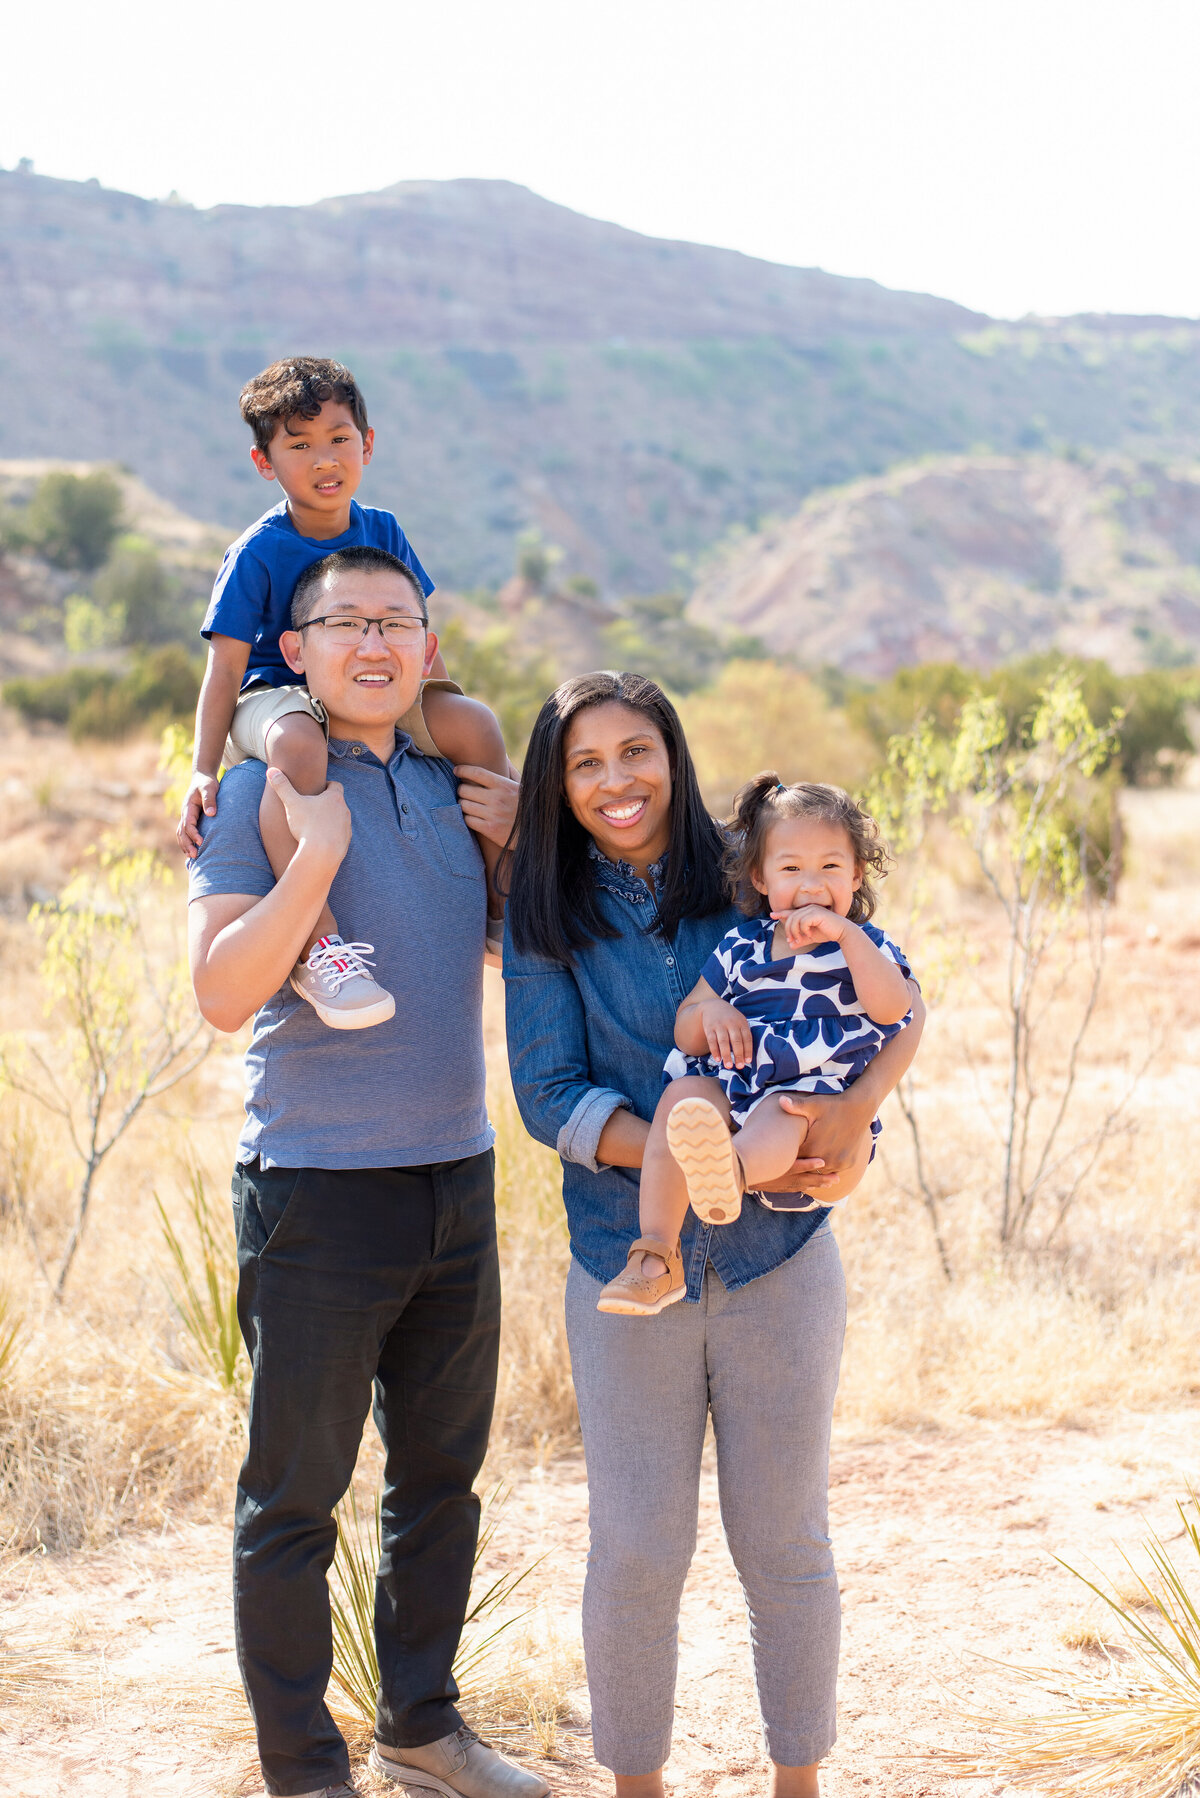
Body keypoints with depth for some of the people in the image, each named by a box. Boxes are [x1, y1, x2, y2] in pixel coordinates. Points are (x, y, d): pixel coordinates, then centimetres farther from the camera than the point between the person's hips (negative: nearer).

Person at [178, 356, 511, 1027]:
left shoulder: (382, 531, 3)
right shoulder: (258, 554, -12)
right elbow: (226, 667, -16)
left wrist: (443, 700, 5)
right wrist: (204, 770, -26)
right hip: (273, 697, -5)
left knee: (475, 722, -17)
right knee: (297, 741, -41)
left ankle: (504, 906, -3)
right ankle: (319, 947, -47)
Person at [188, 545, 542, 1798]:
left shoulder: (451, 785, 10)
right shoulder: (259, 792, -7)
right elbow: (222, 991, -17)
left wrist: (512, 844, 4)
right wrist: (319, 847, -24)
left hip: (456, 1179, 6)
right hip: (316, 1189, -6)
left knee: (440, 1475, 16)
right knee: (293, 1499, 4)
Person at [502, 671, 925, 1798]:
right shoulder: (547, 912, 0)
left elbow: (899, 1005, 3)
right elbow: (551, 1097, -6)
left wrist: (854, 1110, -17)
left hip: (777, 1262, 1)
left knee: (784, 1544, 10)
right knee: (636, 1554, 5)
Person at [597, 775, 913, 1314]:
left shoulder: (863, 946, 8)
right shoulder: (741, 947, 15)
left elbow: (891, 1008, -15)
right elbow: (685, 1033, 17)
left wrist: (846, 934, -18)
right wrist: (710, 1011, -6)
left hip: (824, 1109, -3)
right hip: (735, 1089, 4)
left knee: (781, 1109, -36)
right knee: (682, 1097, -26)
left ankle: (730, 1169, -73)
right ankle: (655, 1255, -33)